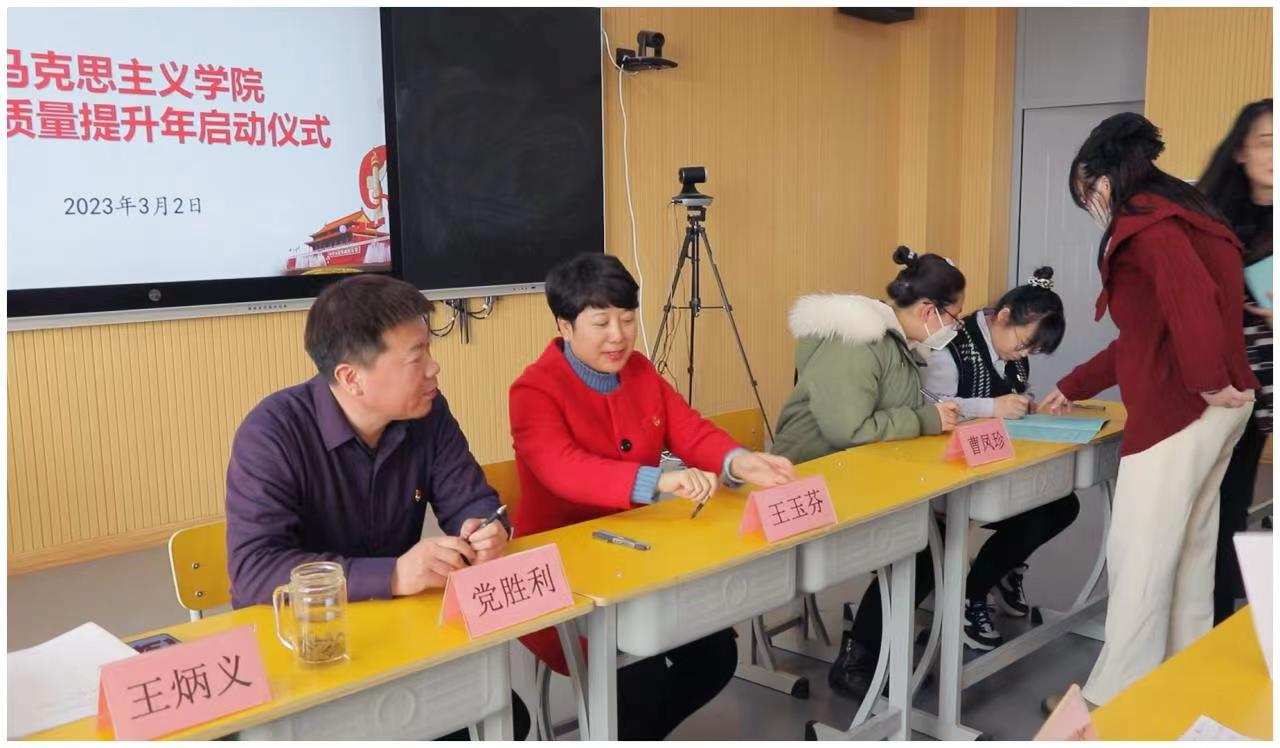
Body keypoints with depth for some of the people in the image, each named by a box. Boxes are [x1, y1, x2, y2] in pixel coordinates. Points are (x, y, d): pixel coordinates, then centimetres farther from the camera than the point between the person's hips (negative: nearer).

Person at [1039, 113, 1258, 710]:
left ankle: (1115, 699, 11)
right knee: (1190, 548, 16)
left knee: (1138, 557, 0)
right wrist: (1072, 388, 26)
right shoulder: (1175, 217, 20)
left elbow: (1190, 297, -31)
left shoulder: (1144, 223, -11)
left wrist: (1210, 382, -22)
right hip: (1207, 408, 10)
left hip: (1180, 410, -10)